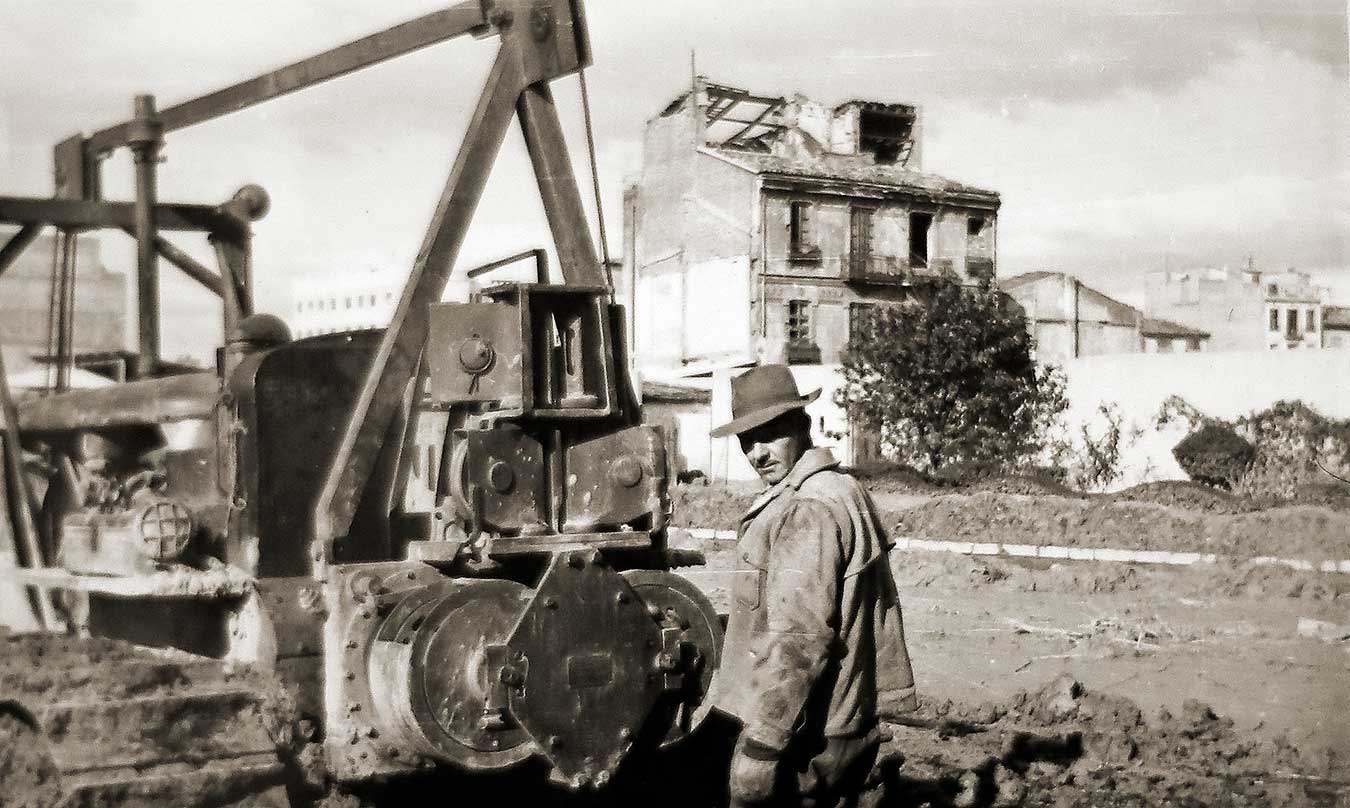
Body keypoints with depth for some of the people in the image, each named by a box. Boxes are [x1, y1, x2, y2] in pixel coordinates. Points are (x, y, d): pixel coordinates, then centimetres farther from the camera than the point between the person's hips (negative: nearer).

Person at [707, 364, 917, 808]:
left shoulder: (806, 512, -19)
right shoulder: (844, 493, 14)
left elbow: (797, 641, -25)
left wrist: (760, 745, -23)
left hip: (805, 740, -10)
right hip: (844, 727, 10)